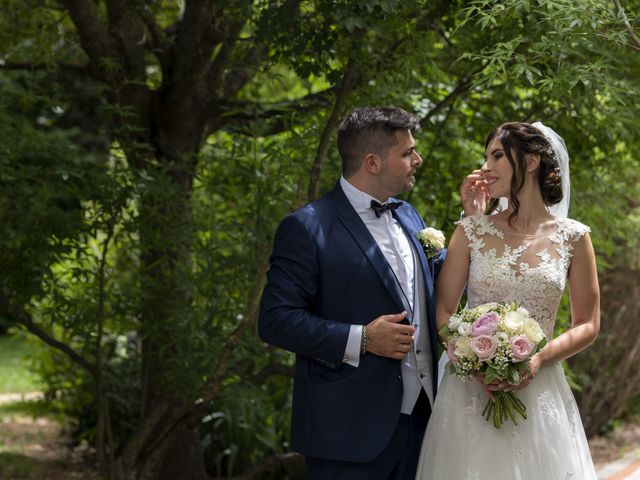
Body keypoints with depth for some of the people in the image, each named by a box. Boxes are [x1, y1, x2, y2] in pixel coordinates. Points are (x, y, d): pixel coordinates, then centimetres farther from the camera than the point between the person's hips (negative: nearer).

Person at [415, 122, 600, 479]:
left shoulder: (572, 237, 1)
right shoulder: (472, 231, 3)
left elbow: (588, 325, 4)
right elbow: (442, 311, 4)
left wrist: (539, 359, -12)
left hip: (539, 389, 0)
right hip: (471, 388, 0)